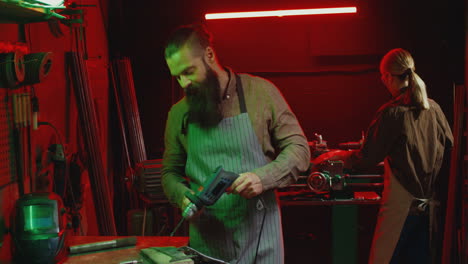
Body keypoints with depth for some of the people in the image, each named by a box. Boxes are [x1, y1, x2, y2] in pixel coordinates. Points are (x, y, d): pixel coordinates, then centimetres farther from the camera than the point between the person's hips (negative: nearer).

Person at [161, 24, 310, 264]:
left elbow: (299, 149, -3)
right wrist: (183, 196, -8)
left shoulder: (261, 92, -4)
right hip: (205, 237, 2)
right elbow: (170, 172, 14)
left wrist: (263, 177, -20)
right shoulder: (178, 114, 5)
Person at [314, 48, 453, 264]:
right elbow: (449, 146, 12)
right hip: (429, 202, 6)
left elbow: (366, 159, -10)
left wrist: (336, 155, 6)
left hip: (401, 202, -6)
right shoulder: (433, 108, 3)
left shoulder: (391, 113, -14)